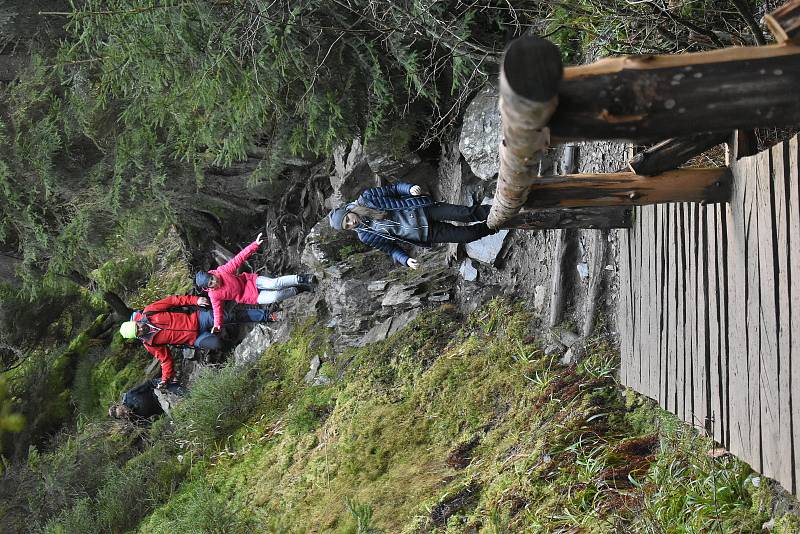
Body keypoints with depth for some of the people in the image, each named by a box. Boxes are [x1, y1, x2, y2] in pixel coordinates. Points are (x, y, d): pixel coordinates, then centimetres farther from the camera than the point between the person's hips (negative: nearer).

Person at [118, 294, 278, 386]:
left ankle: (267, 316, 3)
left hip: (196, 318, 1)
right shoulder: (150, 344, -4)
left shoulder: (148, 313, -7)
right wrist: (166, 379, -6)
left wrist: (194, 300, -12)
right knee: (216, 344, -30)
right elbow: (165, 359, 3)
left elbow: (172, 300, -4)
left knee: (230, 316, -12)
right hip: (195, 338, -1)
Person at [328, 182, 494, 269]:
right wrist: (405, 260, -13)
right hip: (425, 234, 0)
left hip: (421, 210, 0)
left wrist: (410, 188, -19)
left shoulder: (366, 198, -1)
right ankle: (490, 228, 10)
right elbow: (391, 249, 5)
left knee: (463, 213, -15)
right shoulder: (365, 236, 2)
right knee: (465, 235, -10)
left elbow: (394, 189, 2)